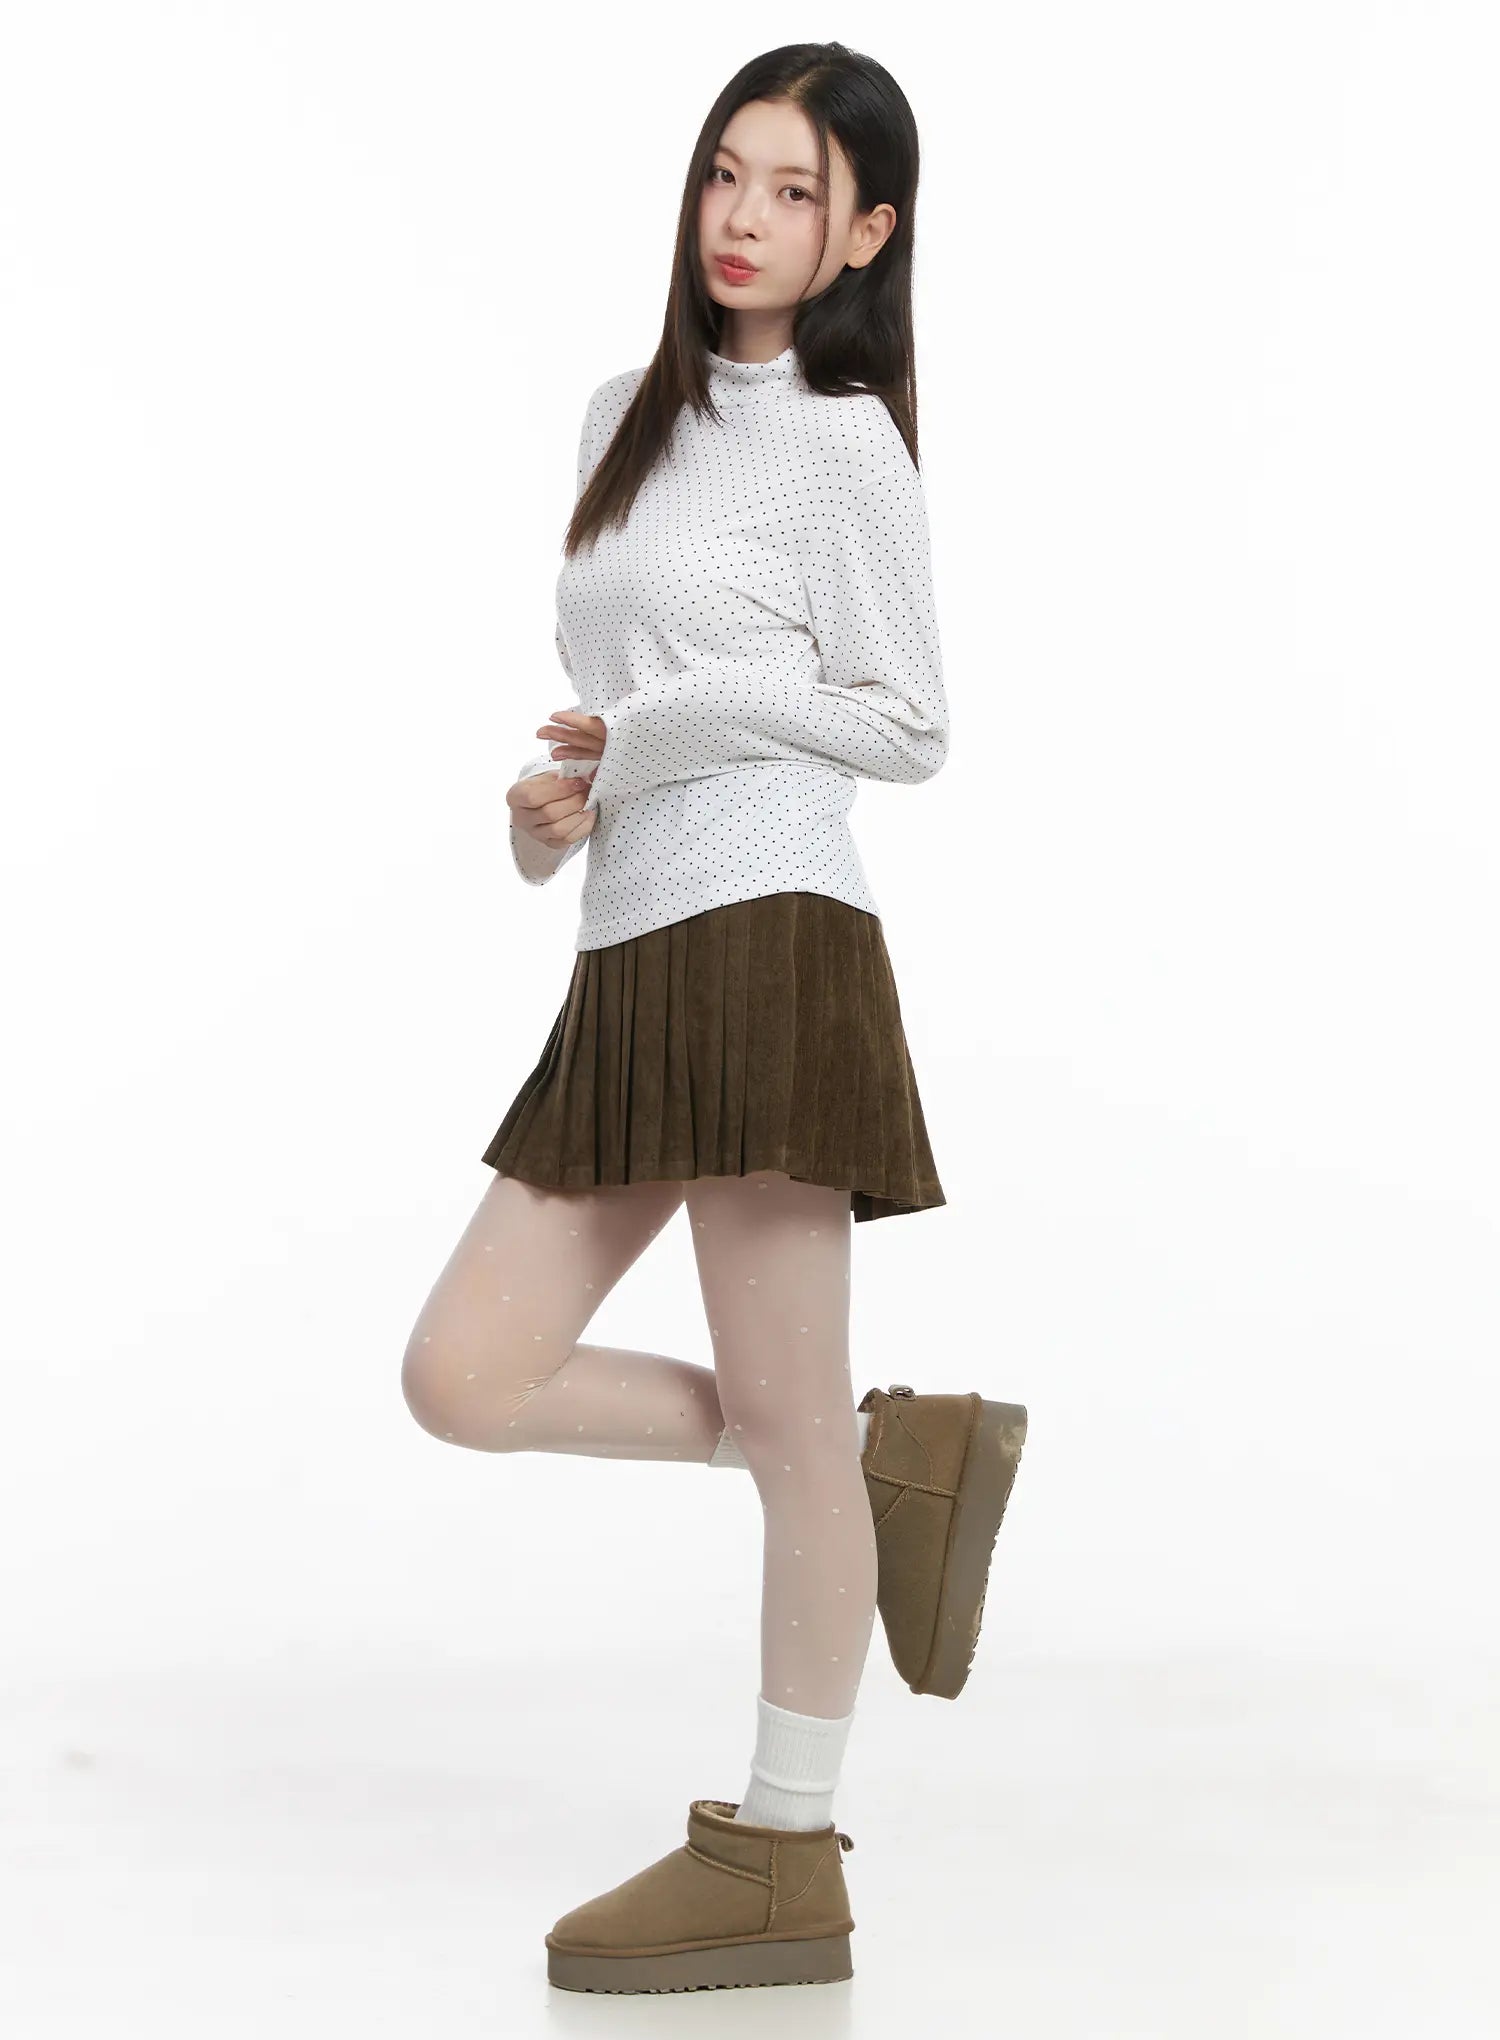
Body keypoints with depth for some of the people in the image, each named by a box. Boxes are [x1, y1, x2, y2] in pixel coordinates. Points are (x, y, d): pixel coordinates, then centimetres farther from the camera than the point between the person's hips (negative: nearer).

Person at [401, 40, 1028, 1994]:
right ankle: (894, 1450, 15)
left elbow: (910, 728, -3)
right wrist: (551, 788, 6)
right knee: (465, 1378, 4)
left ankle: (784, 1861, 11)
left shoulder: (843, 442, -1)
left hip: (767, 938, -8)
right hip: (628, 958, 8)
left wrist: (683, 712, -12)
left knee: (781, 1409, -2)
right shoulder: (627, 416, 19)